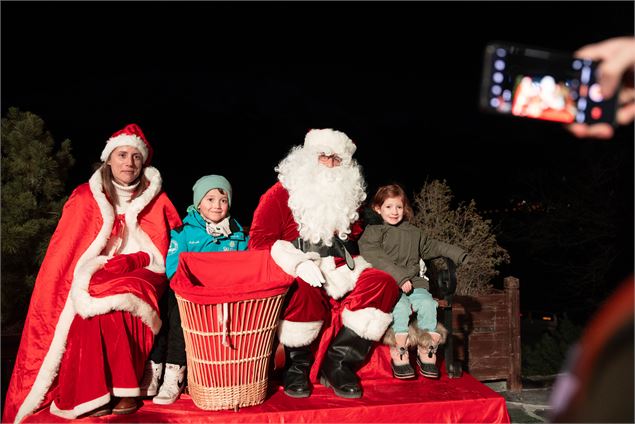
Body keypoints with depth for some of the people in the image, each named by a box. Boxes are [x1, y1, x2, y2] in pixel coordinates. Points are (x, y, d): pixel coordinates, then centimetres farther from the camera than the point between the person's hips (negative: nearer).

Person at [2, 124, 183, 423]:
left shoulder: (155, 201, 7)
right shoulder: (85, 198, 6)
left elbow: (157, 255, 3)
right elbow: (64, 253, 5)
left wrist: (118, 265, -12)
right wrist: (92, 272, -12)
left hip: (138, 278, 0)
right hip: (90, 282, 1)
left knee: (113, 304, -32)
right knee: (92, 307, -31)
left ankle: (123, 391, -22)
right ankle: (92, 396, -22)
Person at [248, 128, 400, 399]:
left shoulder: (346, 196, 17)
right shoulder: (281, 193, 2)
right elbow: (259, 239, -4)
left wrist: (353, 262, 3)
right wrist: (298, 264, -20)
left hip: (336, 270, 5)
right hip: (293, 273, -5)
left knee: (382, 283, -21)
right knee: (301, 288, -38)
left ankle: (337, 363, -16)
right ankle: (297, 362, -10)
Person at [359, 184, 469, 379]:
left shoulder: (413, 232, 23)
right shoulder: (372, 232, 3)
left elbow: (431, 246, 34)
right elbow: (378, 260, -11)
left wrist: (457, 253, 22)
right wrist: (400, 277, -20)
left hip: (413, 282, 5)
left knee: (427, 303, -23)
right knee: (401, 307, -32)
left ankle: (426, 351, -11)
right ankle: (399, 355, -22)